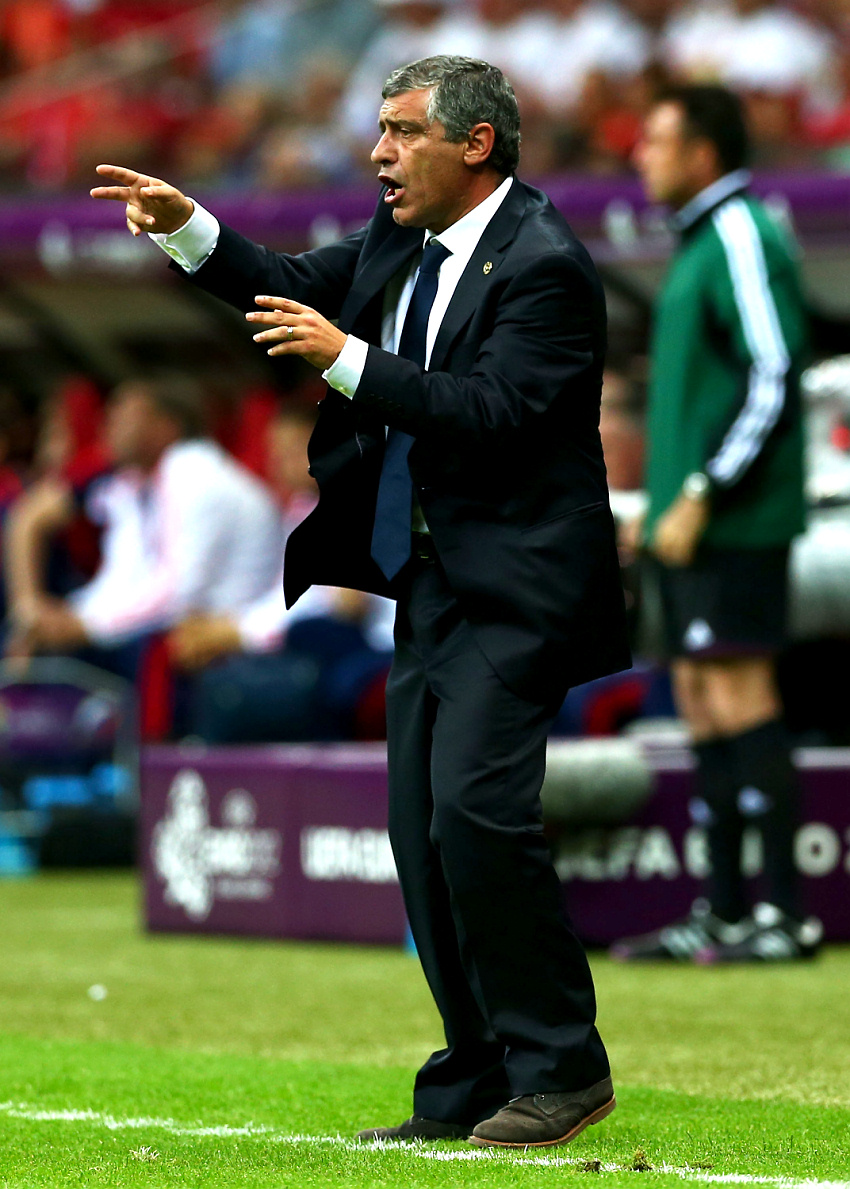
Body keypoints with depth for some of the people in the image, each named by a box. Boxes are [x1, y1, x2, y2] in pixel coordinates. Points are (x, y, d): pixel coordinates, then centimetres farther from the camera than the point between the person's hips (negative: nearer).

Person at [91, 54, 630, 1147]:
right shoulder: (400, 240, 11)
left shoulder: (543, 264, -15)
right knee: (421, 831, 6)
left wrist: (345, 357, -25)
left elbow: (491, 411, -23)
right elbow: (293, 287, 19)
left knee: (475, 807, -19)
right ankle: (471, 1090, 12)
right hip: (431, 584, 9)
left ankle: (561, 1068, -9)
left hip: (514, 586, -9)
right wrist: (187, 228, 4)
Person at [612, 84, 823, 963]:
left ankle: (782, 915, -9)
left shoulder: (743, 239, -12)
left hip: (732, 525, -10)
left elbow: (775, 380, -19)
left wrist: (700, 499, -20)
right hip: (691, 526, 10)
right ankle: (722, 915, 12)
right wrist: (661, 504, 20)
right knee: (701, 703, 9)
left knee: (740, 696, -10)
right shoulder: (699, 243, 19)